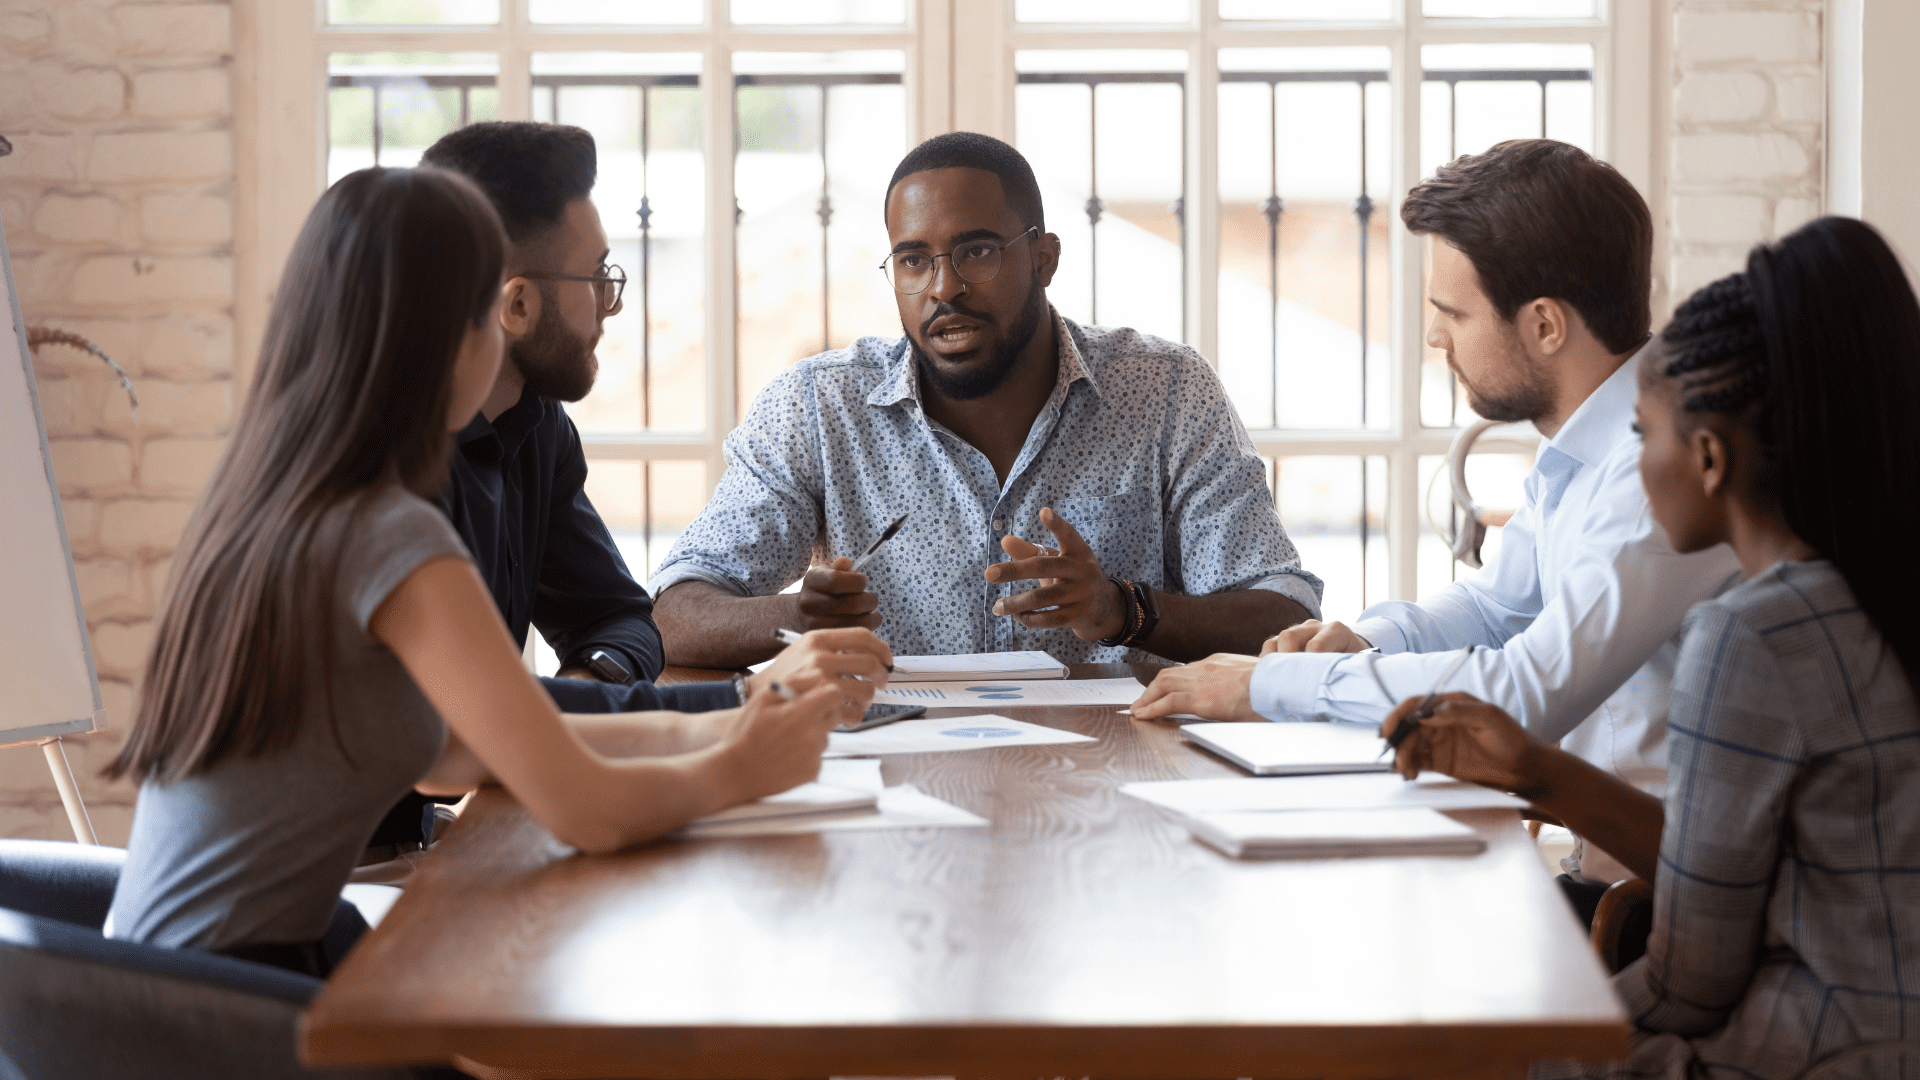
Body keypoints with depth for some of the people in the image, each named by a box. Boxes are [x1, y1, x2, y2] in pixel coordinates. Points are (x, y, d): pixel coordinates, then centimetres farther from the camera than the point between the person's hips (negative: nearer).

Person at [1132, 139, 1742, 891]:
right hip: (1593, 855, 9)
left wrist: (1275, 686, -18)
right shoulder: (1579, 450, 12)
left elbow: (1529, 693, -27)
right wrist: (1366, 642, 5)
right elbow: (1496, 605, 27)